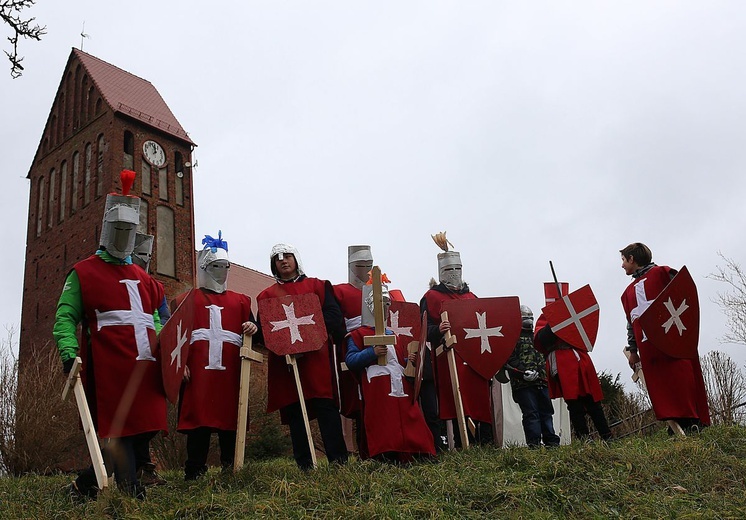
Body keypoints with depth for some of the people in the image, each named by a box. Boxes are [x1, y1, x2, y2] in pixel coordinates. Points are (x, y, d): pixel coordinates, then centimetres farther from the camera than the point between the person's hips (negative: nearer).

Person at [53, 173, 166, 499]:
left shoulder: (143, 279, 23)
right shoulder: (84, 273, 6)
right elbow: (65, 317, 0)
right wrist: (69, 353, -16)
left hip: (145, 369, 7)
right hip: (111, 370, -6)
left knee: (145, 431, 7)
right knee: (119, 434, -6)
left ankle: (85, 484, 21)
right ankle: (133, 495, 4)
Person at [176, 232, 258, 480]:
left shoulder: (239, 300, 21)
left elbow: (251, 332, 17)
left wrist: (252, 329, -8)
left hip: (230, 371, 2)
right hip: (198, 371, -2)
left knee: (230, 417, 1)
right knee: (198, 417, -6)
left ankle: (231, 468, 10)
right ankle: (195, 472, 0)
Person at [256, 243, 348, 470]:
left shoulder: (317, 286, 15)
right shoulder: (267, 295, 18)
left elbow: (333, 315, 4)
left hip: (316, 355, -1)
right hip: (285, 360, 1)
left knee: (326, 406, -9)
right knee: (294, 411, 0)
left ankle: (339, 459, -8)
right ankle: (304, 465, 5)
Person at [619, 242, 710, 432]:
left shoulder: (661, 273, 9)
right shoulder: (628, 292, 30)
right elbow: (631, 324, 27)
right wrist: (633, 350, 20)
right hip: (647, 347, 6)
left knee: (681, 378, -13)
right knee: (660, 389, -6)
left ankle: (695, 422, -11)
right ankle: (678, 424, -10)